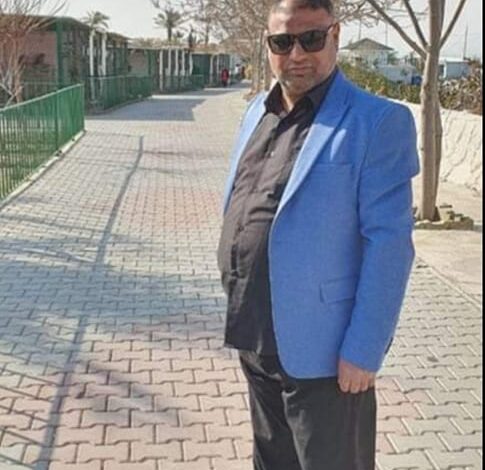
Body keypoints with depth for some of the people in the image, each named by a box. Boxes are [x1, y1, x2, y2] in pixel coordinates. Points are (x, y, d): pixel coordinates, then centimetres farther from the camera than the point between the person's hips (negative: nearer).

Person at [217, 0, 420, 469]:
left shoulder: (378, 122, -14)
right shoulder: (258, 111, 7)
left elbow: (388, 242, -17)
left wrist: (364, 350, -18)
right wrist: (239, 306, 15)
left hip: (320, 347, -6)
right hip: (255, 336, 7)